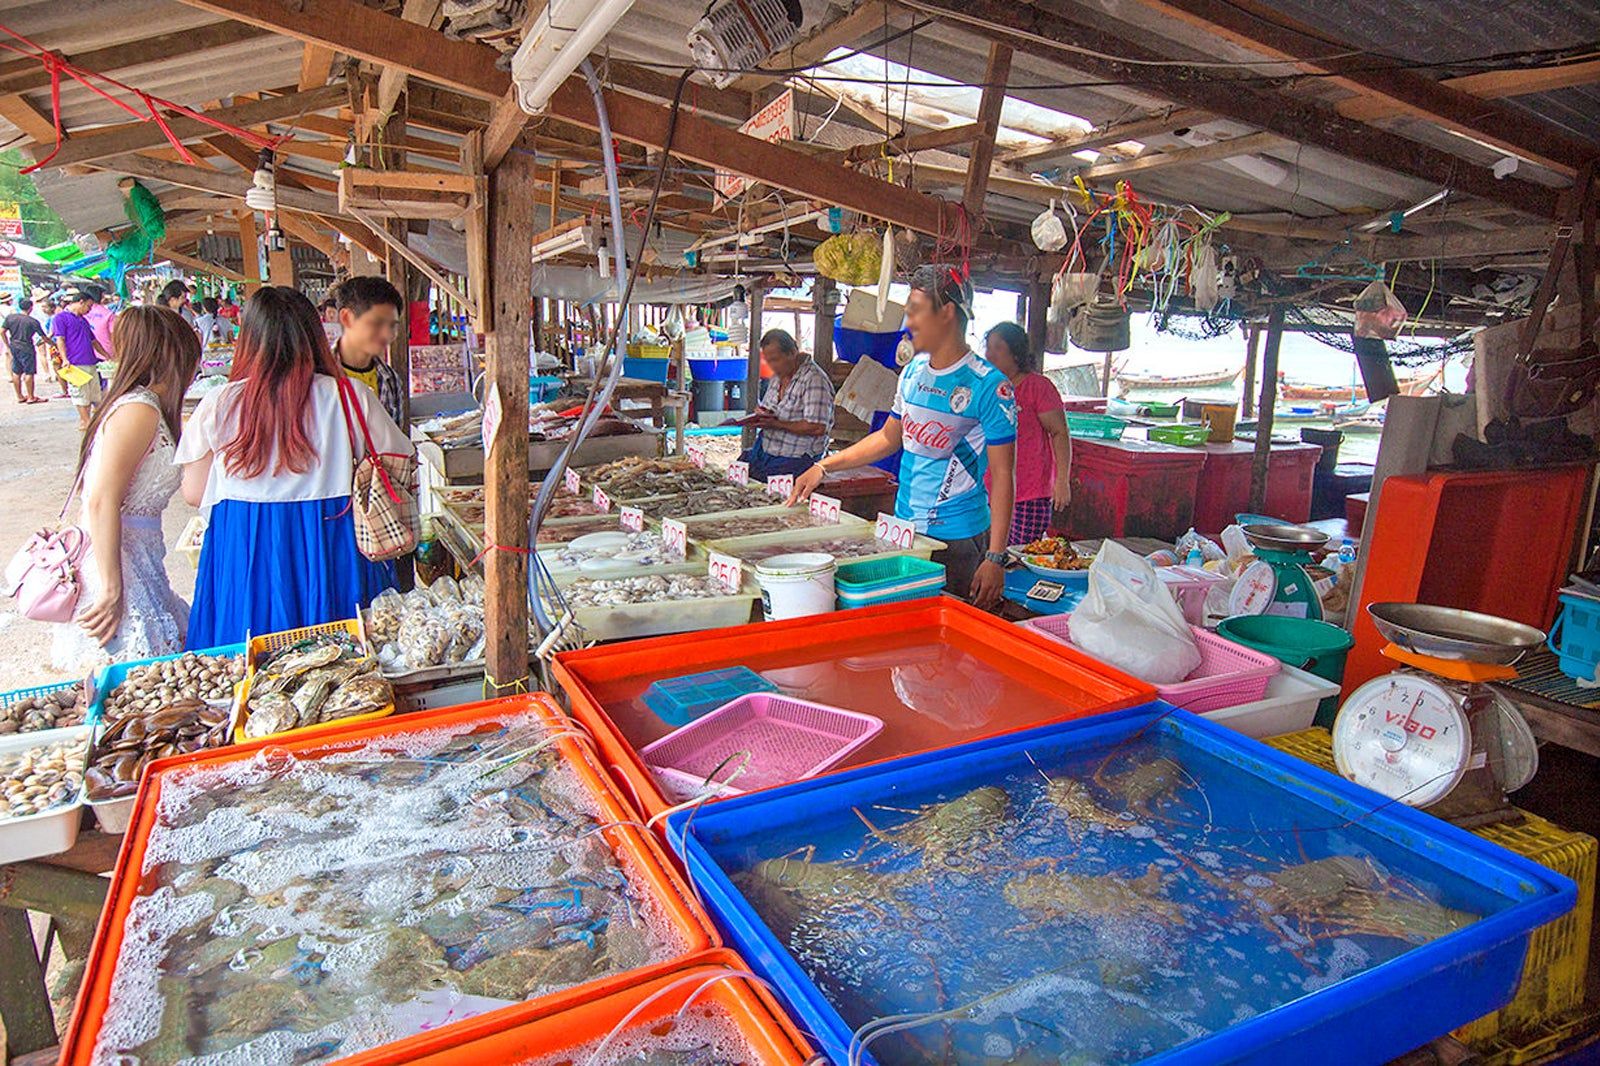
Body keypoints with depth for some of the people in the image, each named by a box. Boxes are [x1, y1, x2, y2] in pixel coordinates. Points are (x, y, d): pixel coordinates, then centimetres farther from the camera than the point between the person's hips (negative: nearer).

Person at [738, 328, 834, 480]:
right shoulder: (779, 375, 12)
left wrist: (777, 424, -21)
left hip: (795, 458, -8)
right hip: (763, 449, 8)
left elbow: (817, 428, -24)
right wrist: (761, 414, 2)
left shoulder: (814, 379, -17)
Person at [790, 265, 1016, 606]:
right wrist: (823, 467, 12)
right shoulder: (913, 371, 7)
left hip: (957, 538, -6)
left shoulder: (988, 385, -14)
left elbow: (1002, 475, -14)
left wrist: (995, 558, -18)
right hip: (904, 527, 7)